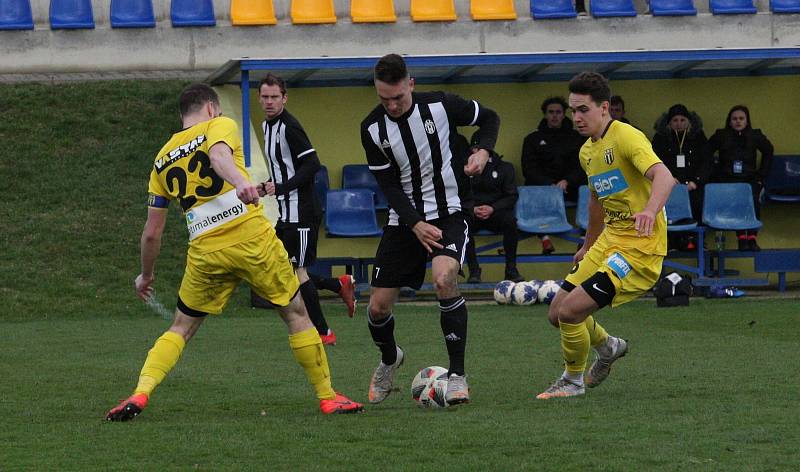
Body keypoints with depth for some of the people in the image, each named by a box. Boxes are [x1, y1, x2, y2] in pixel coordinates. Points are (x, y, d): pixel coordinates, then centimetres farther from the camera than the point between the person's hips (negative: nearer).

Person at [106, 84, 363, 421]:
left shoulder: (162, 160, 18)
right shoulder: (220, 126, 6)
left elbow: (152, 232, 18)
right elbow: (218, 155, -21)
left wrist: (146, 275, 32)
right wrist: (240, 182, -40)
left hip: (205, 251, 3)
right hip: (252, 238, -3)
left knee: (181, 329, 17)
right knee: (296, 314, 13)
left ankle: (139, 395, -2)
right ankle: (327, 397, 16)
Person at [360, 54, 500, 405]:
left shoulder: (440, 106, -11)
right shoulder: (372, 129, -6)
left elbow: (489, 118, 7)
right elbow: (388, 185, -5)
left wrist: (483, 151, -12)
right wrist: (416, 224, -18)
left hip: (448, 213, -3)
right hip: (404, 220, 3)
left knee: (443, 279, -31)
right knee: (378, 307, 0)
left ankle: (457, 374, -21)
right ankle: (389, 359, 36)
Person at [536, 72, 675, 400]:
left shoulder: (626, 137, -16)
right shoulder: (587, 151, 12)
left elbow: (664, 176, -32)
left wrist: (651, 210, -51)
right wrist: (588, 246, 38)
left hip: (640, 246, -9)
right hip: (609, 240, 9)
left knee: (571, 310, -16)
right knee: (557, 314, 8)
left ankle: (573, 381, 9)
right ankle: (608, 347, 37)